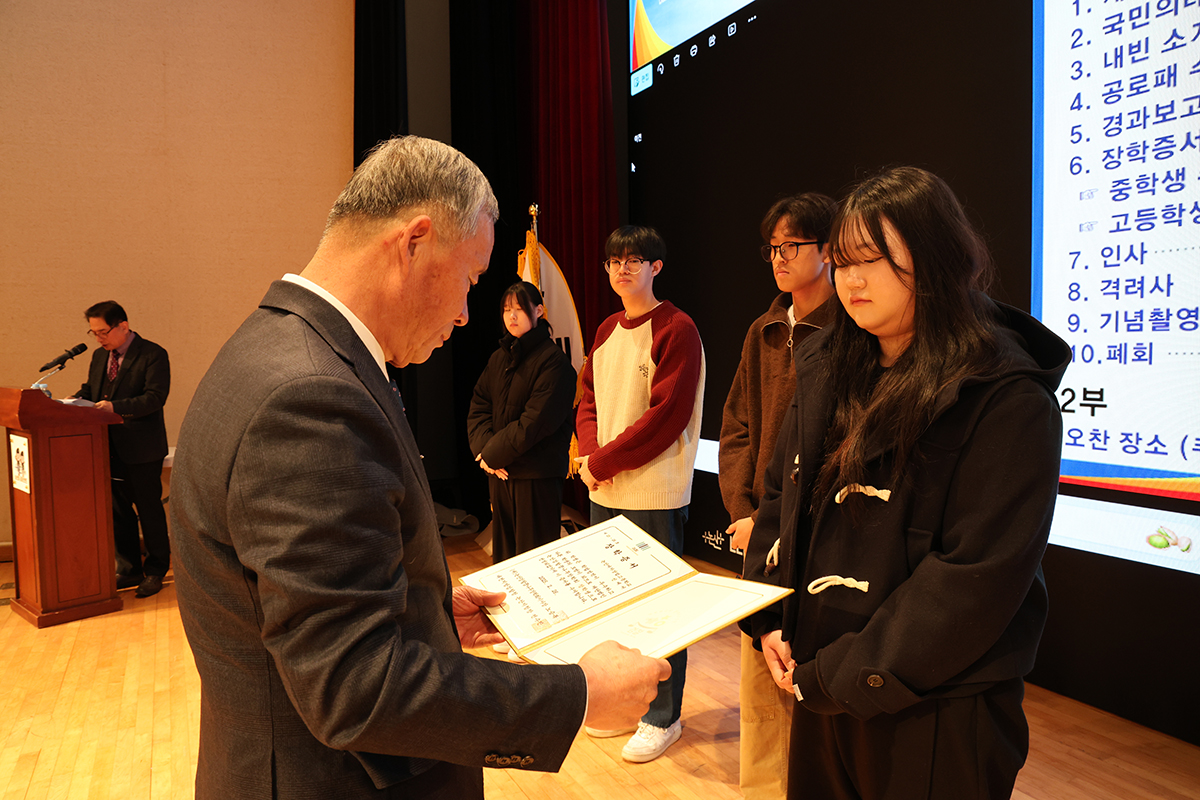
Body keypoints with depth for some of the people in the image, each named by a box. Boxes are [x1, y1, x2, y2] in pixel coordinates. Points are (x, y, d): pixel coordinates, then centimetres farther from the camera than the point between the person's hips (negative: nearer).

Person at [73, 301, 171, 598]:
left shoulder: (153, 355, -11)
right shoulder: (99, 356, 13)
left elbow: (155, 397, -20)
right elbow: (90, 389, 18)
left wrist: (115, 406, -29)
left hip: (142, 449, -7)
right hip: (111, 448, 7)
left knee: (149, 509, 4)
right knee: (118, 510, 13)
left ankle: (156, 571, 17)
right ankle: (129, 570, 25)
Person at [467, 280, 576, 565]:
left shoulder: (554, 359, -10)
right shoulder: (499, 358, 12)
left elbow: (536, 422, -17)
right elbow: (478, 408, 9)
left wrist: (493, 454, -11)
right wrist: (483, 449, -8)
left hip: (538, 475, -6)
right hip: (499, 471, 7)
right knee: (503, 552, 15)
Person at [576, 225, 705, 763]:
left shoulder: (677, 330, -11)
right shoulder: (607, 331, 13)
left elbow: (665, 417, -18)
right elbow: (589, 399, 14)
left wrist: (603, 462, -15)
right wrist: (590, 455, -4)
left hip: (655, 494, -8)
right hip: (606, 492, 8)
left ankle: (662, 717, 20)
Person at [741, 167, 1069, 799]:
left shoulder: (1006, 401, -16)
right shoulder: (826, 369, 4)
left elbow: (979, 577, -21)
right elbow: (781, 493, 10)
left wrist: (845, 675, -18)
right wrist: (768, 620, -1)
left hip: (935, 716, -6)